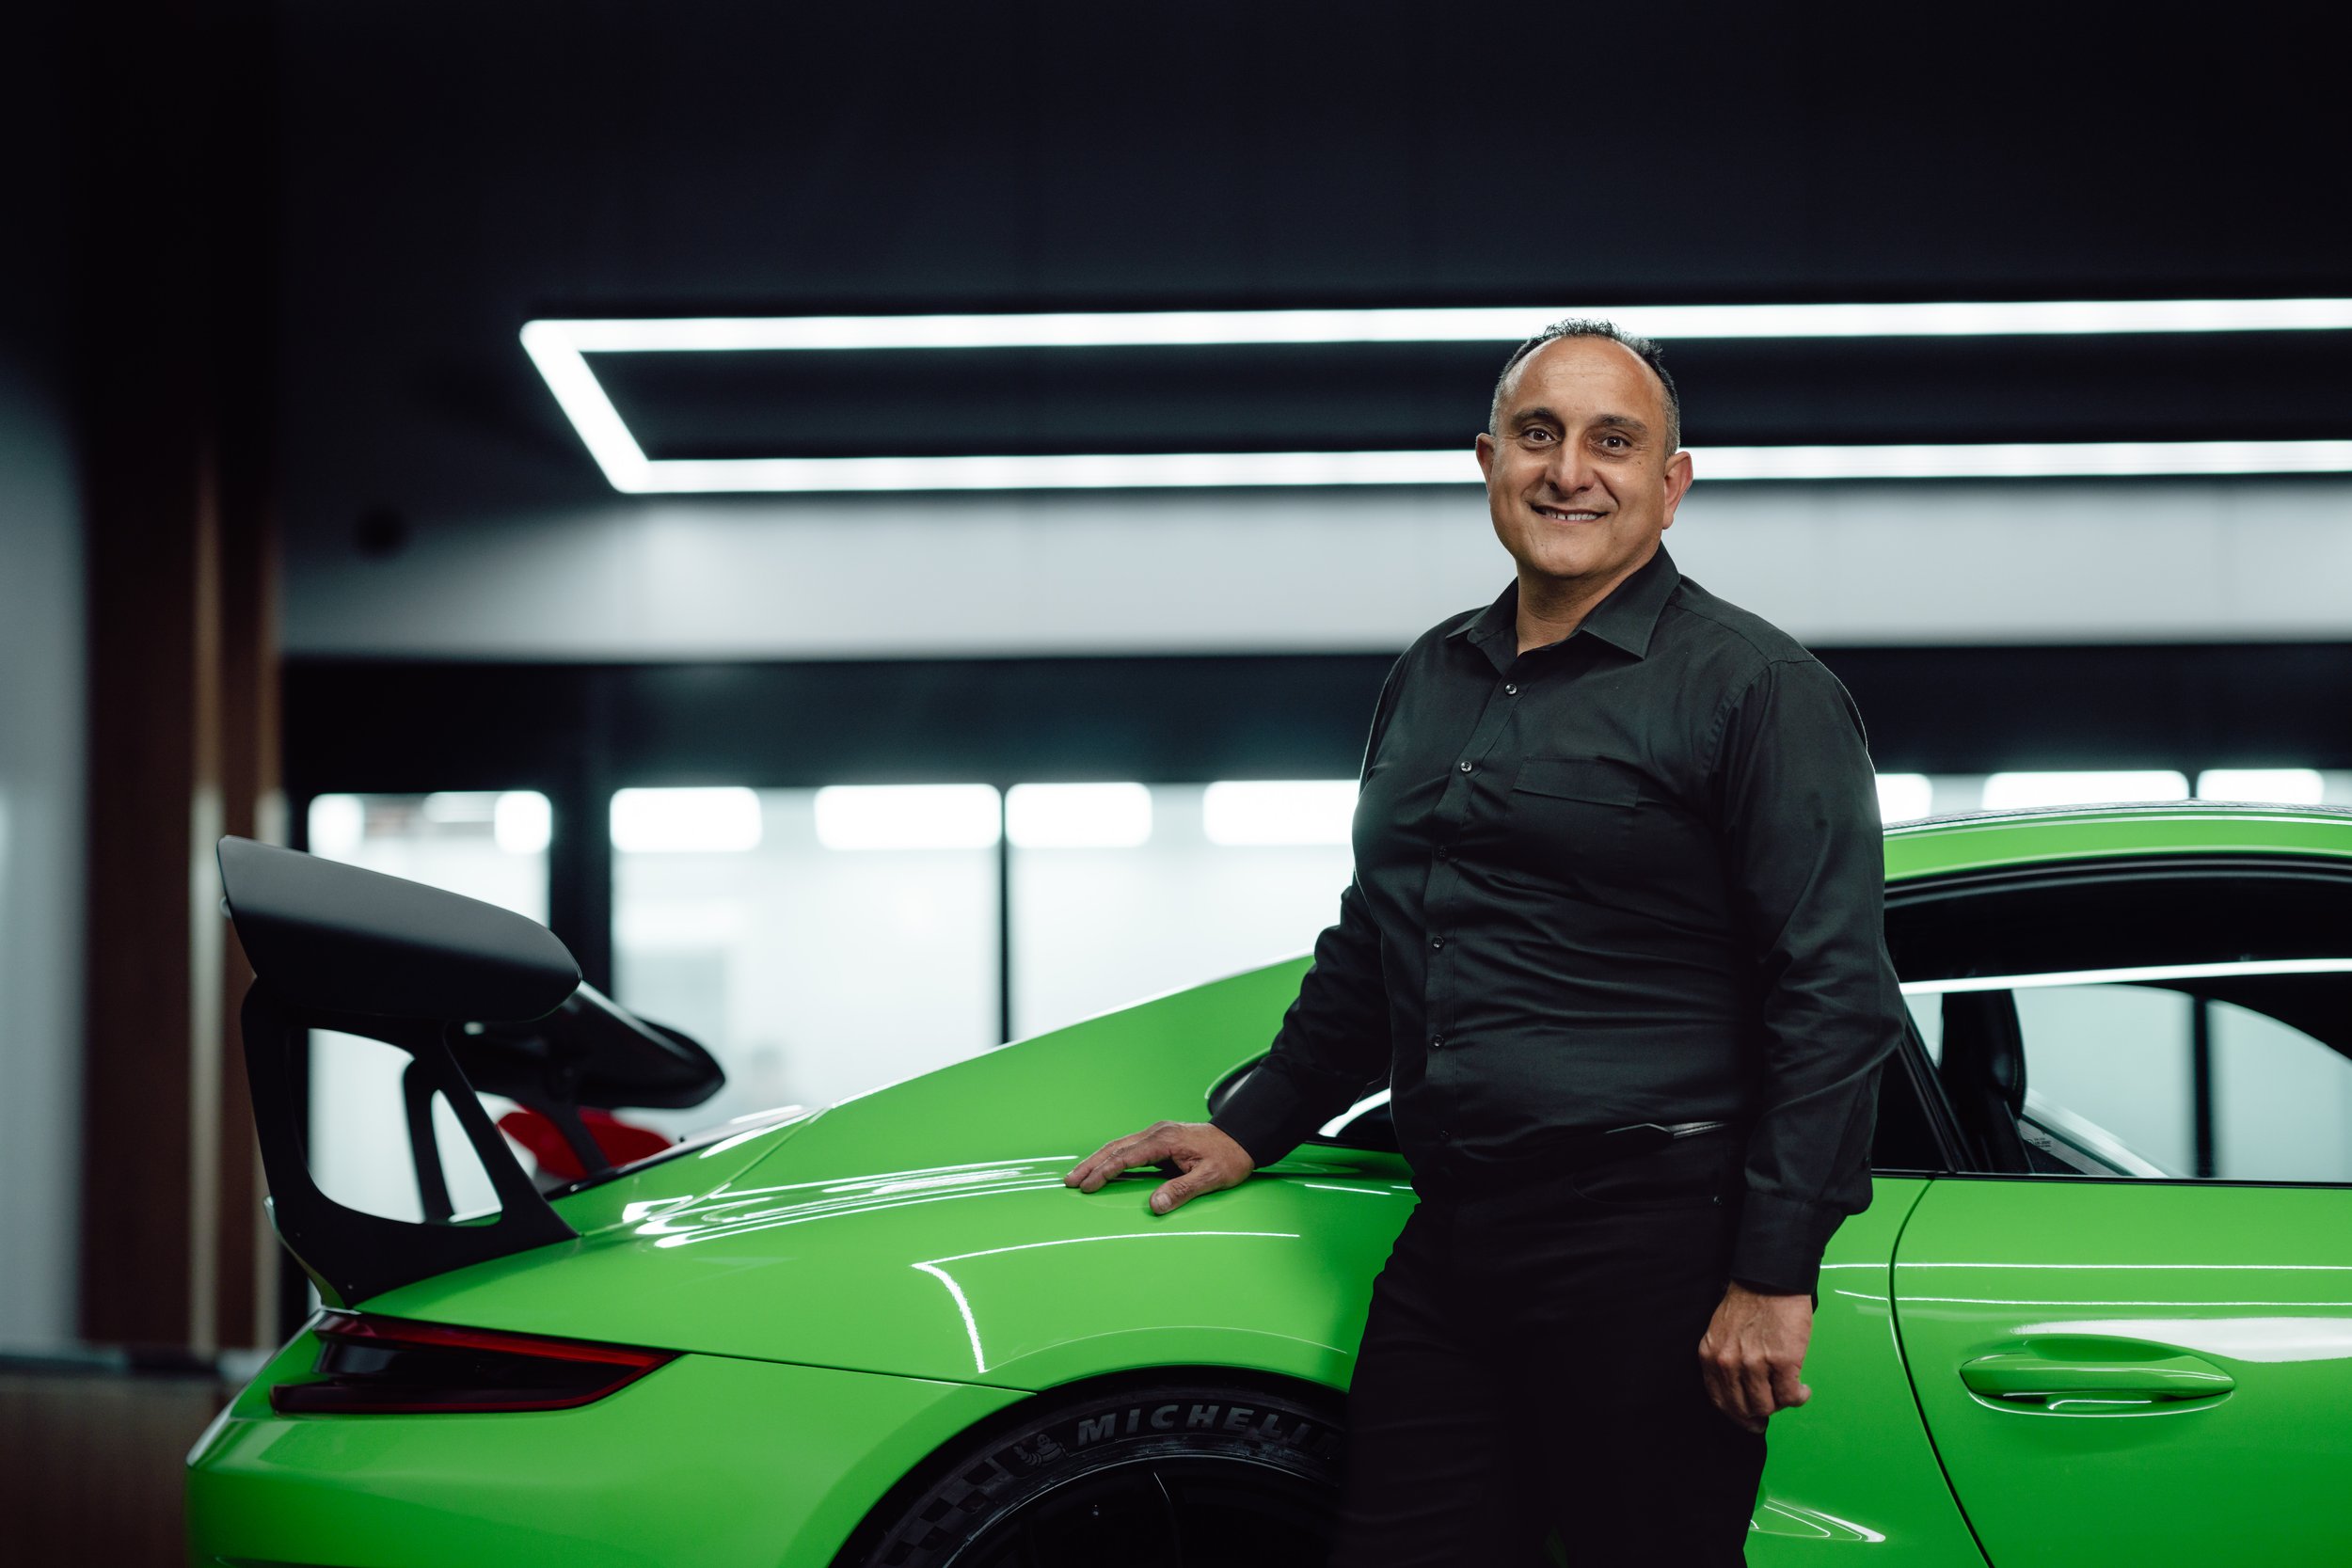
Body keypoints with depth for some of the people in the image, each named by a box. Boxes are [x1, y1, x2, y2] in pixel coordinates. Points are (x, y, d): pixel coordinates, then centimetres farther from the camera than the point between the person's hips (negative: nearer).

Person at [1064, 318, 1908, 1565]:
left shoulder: (1754, 688, -4)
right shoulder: (1430, 680, 18)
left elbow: (1836, 996, -11)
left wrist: (1775, 1275, -16)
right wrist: (1251, 1129, 26)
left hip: (1650, 1250, -7)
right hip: (1449, 1245, 7)